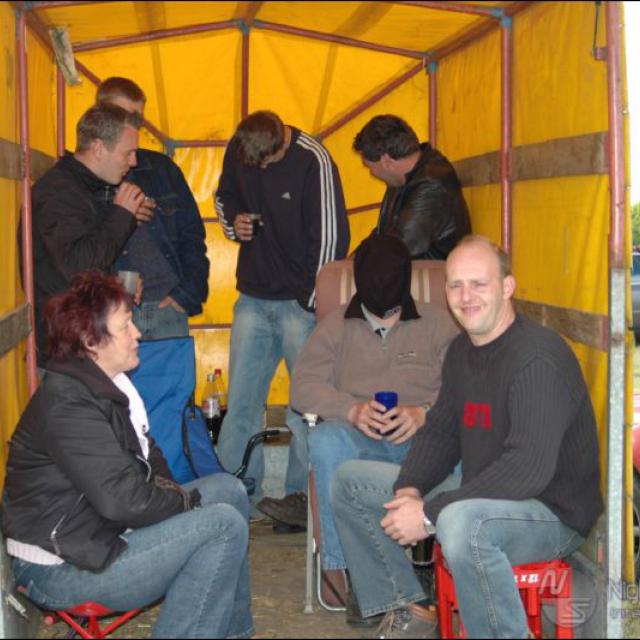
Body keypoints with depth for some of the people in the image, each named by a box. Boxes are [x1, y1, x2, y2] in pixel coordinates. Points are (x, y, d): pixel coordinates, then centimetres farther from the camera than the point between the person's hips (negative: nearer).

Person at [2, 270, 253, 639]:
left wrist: (165, 489, 0)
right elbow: (122, 499, -29)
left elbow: (146, 454, 20)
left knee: (230, 489, 9)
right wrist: (184, 501, -13)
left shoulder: (107, 385, 9)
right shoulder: (68, 403, -23)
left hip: (101, 527, 10)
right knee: (224, 525, -18)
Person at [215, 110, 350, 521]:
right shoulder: (237, 150, 2)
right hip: (253, 298, 5)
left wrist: (312, 302, -12)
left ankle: (303, 494, 8)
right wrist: (234, 221, -1)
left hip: (300, 301, -5)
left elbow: (331, 237, -13)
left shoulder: (314, 161, -14)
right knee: (241, 401, 7)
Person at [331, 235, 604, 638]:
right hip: (479, 497, 9)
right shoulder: (462, 351, 7)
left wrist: (430, 513, -29)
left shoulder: (539, 357, -23)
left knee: (462, 521, -43)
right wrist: (410, 488, -8)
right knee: (349, 481, 9)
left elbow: (529, 469, -31)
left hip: (553, 511, -9)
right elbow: (441, 432, 14)